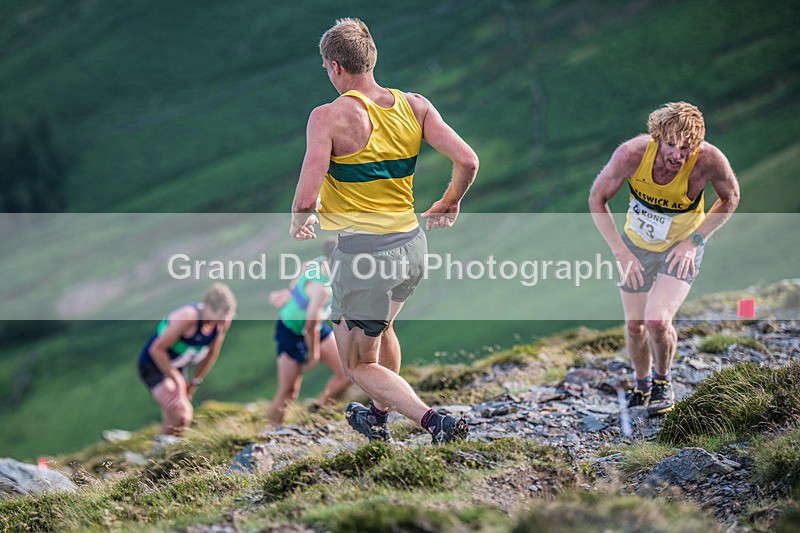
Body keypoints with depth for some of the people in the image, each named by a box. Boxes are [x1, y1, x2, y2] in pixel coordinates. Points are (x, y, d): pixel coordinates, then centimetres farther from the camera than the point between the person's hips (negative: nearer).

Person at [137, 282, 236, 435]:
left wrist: (195, 382, 11)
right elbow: (157, 349, -26)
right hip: (153, 365, -8)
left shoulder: (223, 323, -11)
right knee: (183, 415, -23)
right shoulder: (188, 317, -33)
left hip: (177, 368, 8)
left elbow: (211, 354, 8)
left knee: (172, 419, 12)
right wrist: (176, 379, -19)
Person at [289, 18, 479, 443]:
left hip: (363, 252, -6)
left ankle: (435, 421, -7)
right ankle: (378, 418, 49)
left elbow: (306, 197, -22)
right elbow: (467, 161, -5)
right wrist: (449, 205, 14)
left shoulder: (330, 116, -15)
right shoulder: (414, 106, 0)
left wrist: (299, 222, 1)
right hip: (413, 245, 6)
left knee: (360, 365, 11)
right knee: (381, 328, 35)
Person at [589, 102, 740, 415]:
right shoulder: (633, 153, -29)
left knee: (657, 320, -19)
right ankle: (642, 386, 37)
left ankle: (663, 382, 11)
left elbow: (730, 199, -7)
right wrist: (620, 251, -16)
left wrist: (693, 240, -14)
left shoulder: (709, 160, -31)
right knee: (634, 325, 8)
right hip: (636, 245, 2)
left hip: (681, 248, -2)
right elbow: (596, 200, -13)